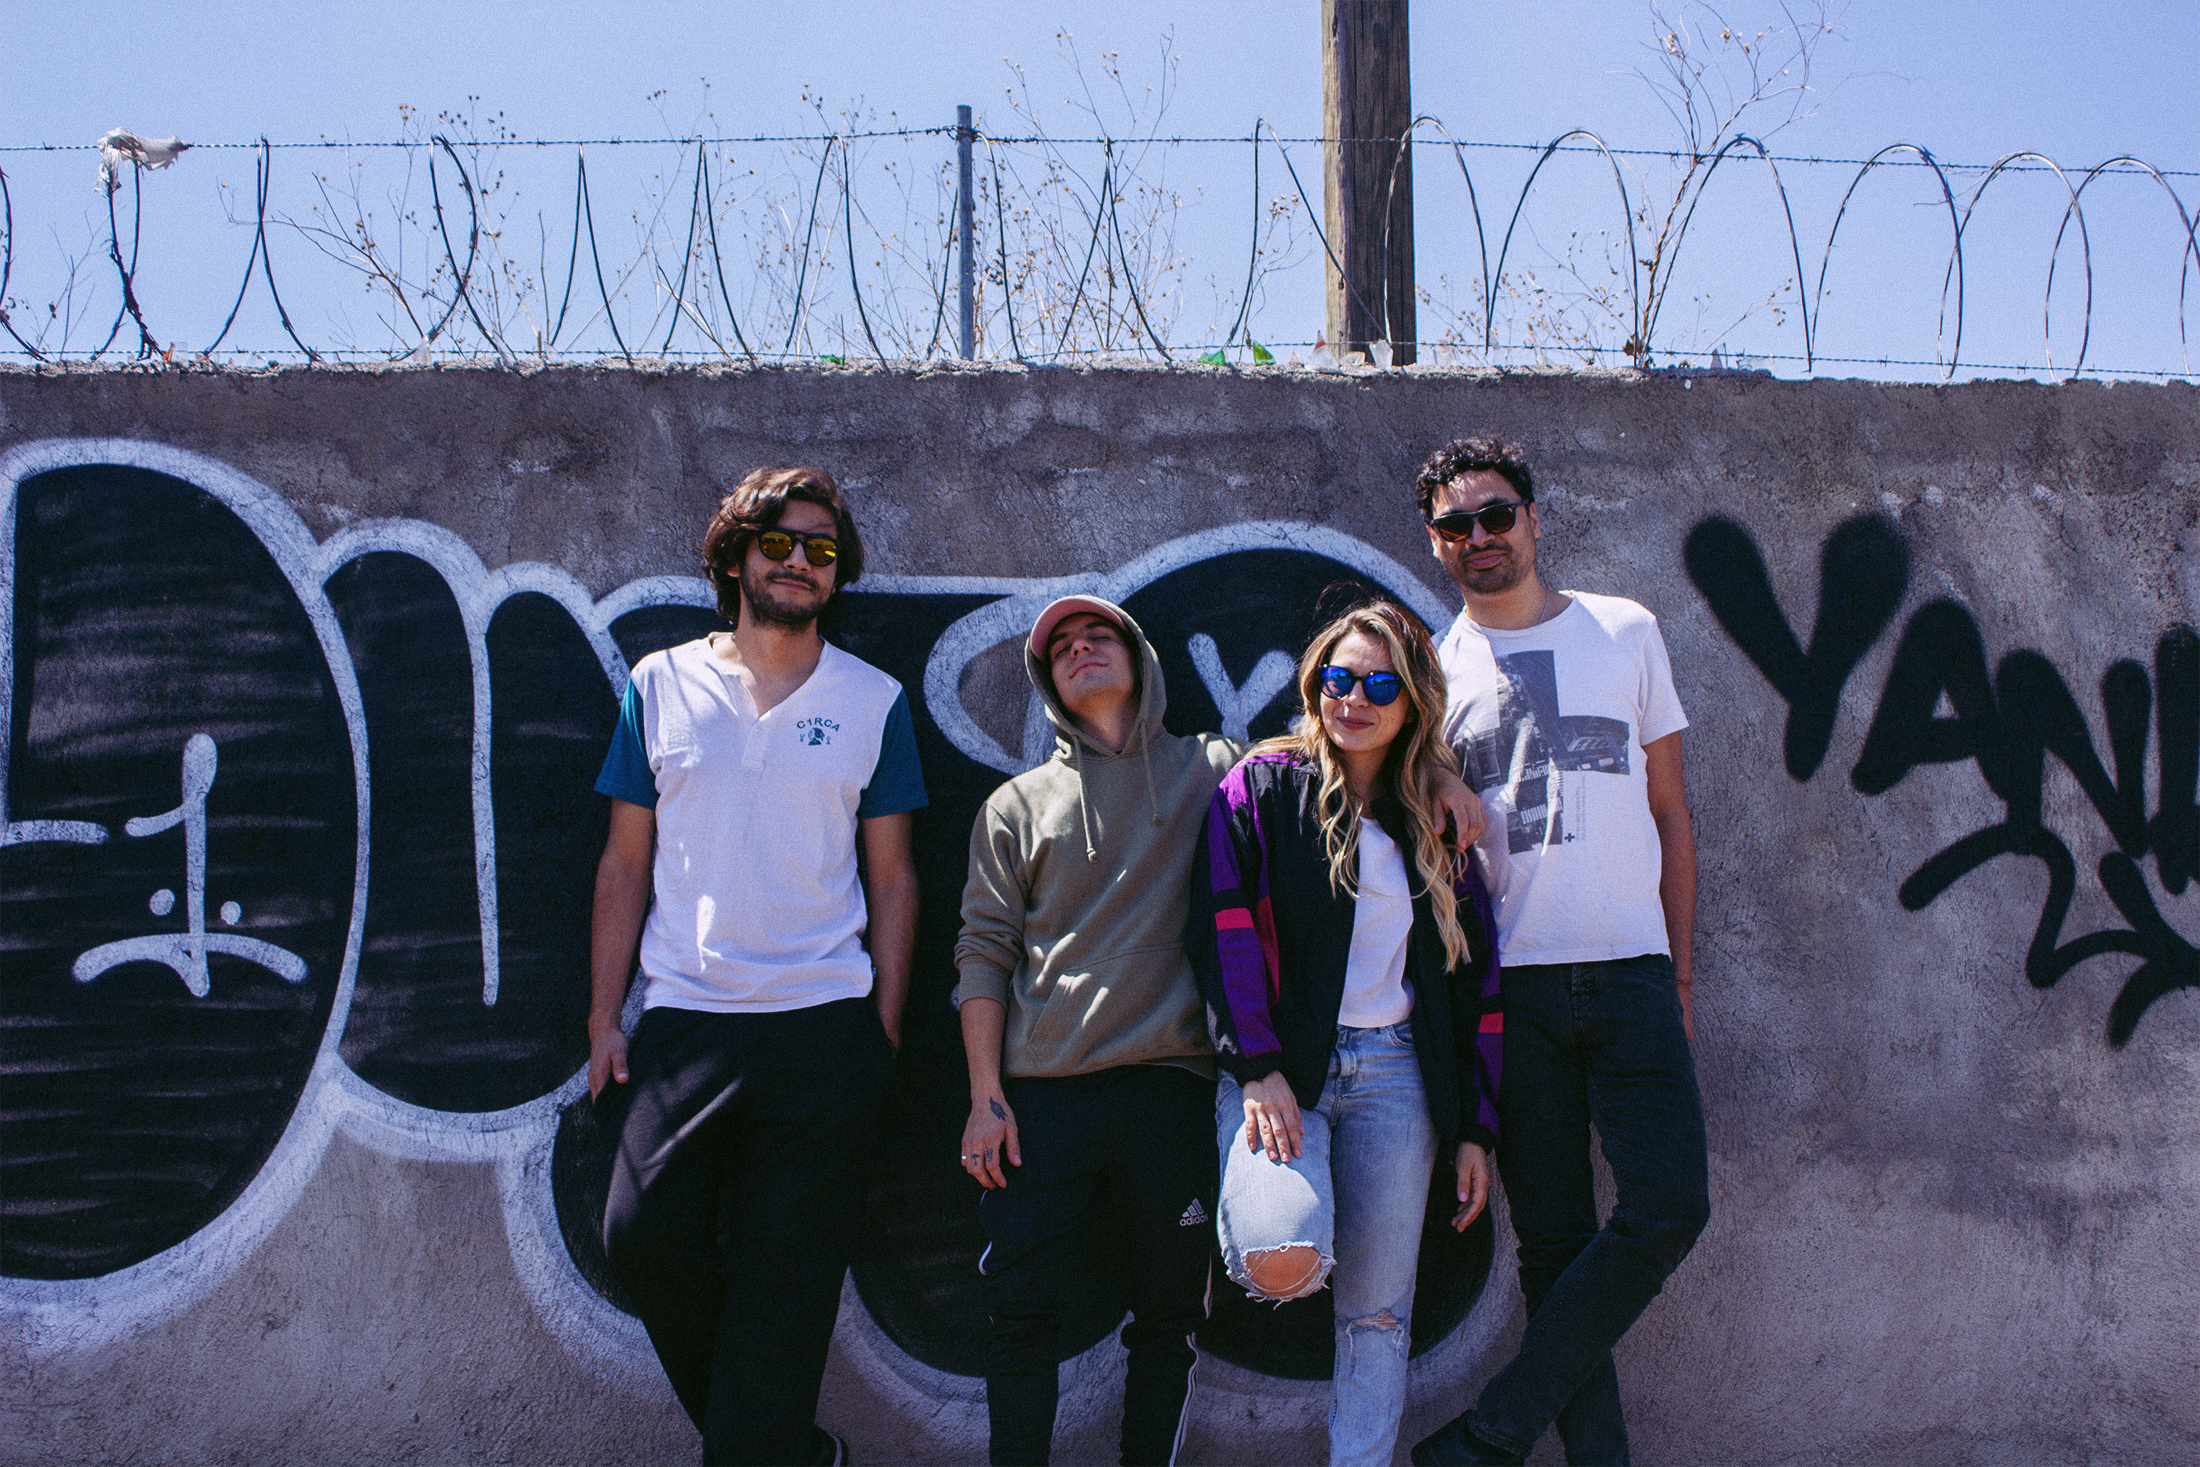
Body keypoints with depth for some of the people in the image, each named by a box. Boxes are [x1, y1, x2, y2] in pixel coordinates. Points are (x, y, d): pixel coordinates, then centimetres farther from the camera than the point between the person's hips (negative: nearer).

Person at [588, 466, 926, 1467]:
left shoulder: (873, 701, 7)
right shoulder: (661, 684, 8)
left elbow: (891, 875, 8)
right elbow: (626, 861, 9)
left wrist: (885, 1027, 1)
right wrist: (603, 1016, 3)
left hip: (824, 1026, -1)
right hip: (682, 1019, 1)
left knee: (784, 1282, -1)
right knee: (644, 1236, -5)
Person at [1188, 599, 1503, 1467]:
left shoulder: (1434, 821, 13)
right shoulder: (1262, 787, 3)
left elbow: (1475, 979, 13)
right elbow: (1224, 929, -6)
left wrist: (1475, 1128, 8)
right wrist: (1258, 1068, -17)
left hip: (1394, 1069, 3)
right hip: (1281, 1061, -3)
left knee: (1378, 1309, 1)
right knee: (1283, 1264, -26)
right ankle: (1261, 1200, 9)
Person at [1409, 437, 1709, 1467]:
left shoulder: (1625, 632, 10)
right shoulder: (1432, 670, 9)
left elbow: (1669, 811, 13)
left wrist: (1679, 971, 8)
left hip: (1630, 970, 1)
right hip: (1510, 986, 0)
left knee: (1669, 1208, -13)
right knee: (1554, 1242, 0)